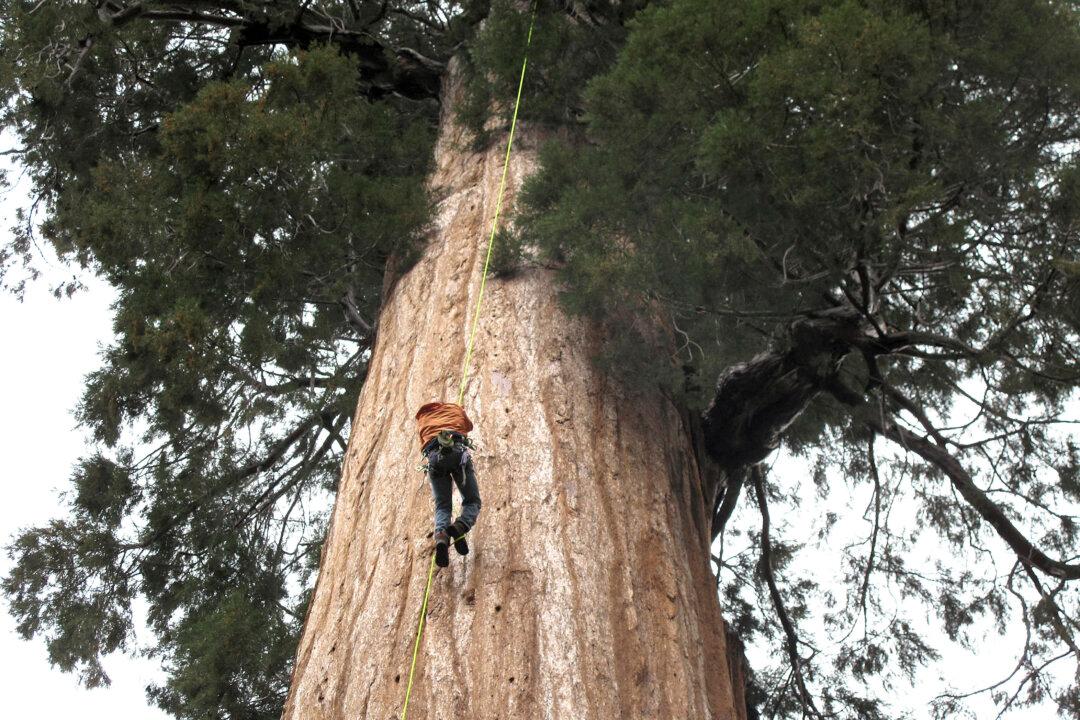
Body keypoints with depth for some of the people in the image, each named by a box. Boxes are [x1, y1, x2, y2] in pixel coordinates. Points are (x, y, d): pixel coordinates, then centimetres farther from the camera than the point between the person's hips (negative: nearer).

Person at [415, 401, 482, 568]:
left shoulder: (421, 419, 34)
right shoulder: (455, 408, 33)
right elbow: (469, 426, 51)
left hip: (434, 457, 1)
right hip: (457, 452, -1)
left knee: (442, 506, 5)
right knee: (472, 502, 7)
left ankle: (441, 537, -28)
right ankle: (460, 526, -27)